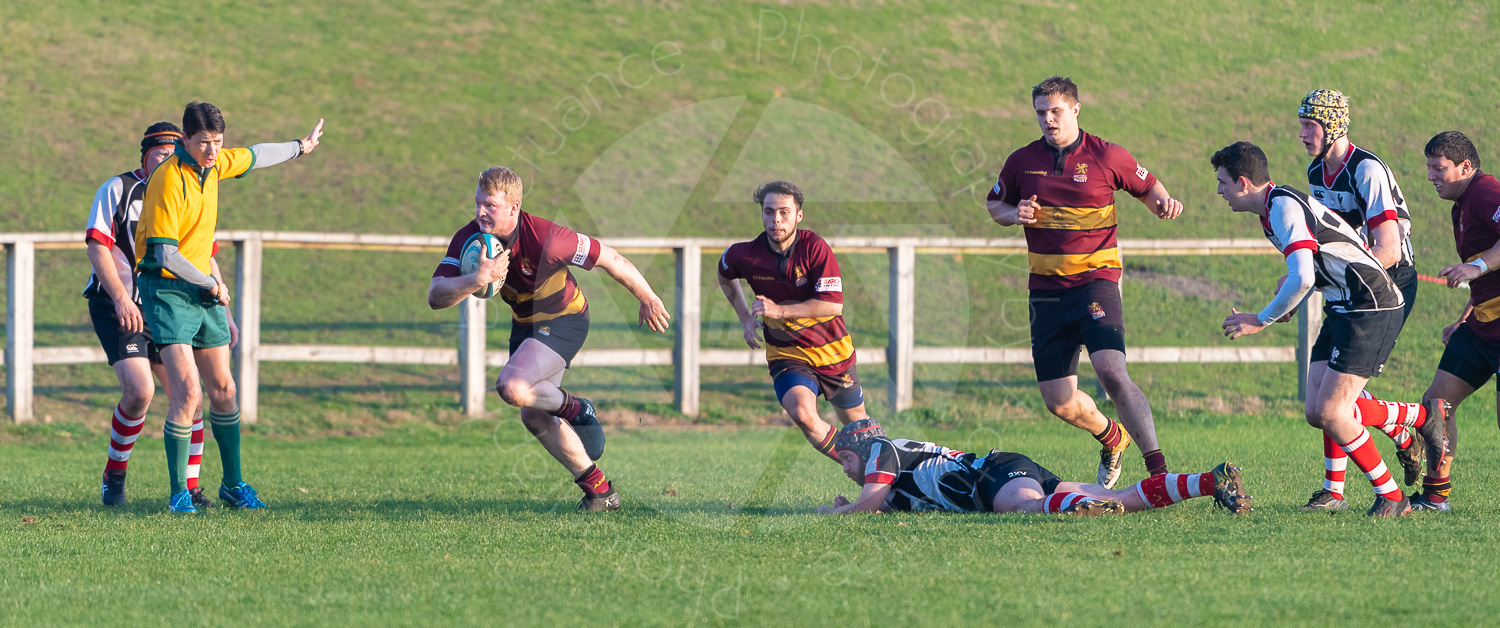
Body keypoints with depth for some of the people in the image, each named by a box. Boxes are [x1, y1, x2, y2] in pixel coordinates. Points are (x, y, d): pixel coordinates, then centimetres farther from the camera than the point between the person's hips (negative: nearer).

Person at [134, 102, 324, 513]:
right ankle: (178, 493, -9)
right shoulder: (168, 181, -21)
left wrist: (300, 147, 41)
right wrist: (212, 285, -12)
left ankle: (233, 485, 23)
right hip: (167, 289, -8)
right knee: (188, 392, -17)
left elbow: (254, 156, 26)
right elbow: (165, 254, -23)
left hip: (204, 288, 8)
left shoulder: (214, 164, 3)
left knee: (223, 389, 10)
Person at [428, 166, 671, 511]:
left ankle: (575, 409, 2)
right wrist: (477, 279, -46)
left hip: (564, 318, -7)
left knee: (512, 388, -29)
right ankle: (598, 488, 28)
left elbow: (609, 258, -21)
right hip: (525, 323, 7)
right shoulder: (469, 239, -19)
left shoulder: (544, 237, -33)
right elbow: (436, 296, -27)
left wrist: (647, 299, -10)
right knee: (534, 416, 12)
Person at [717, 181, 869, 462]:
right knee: (802, 413, -27)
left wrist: (780, 310, -29)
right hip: (786, 354, 0)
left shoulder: (815, 249, -18)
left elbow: (833, 304, -24)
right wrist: (745, 318, 5)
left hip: (833, 352, 0)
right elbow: (725, 277, 14)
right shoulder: (744, 255, -11)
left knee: (855, 420, 16)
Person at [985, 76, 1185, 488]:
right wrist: (1015, 214, -3)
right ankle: (1113, 440, 34)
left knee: (1111, 371, -26)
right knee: (1059, 402, 3)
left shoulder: (1106, 157, -3)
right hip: (1046, 291, 4)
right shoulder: (1022, 162, 5)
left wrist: (1164, 203, -12)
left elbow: (1147, 188, 11)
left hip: (1096, 280, -4)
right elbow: (996, 205, 20)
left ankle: (1158, 469, -22)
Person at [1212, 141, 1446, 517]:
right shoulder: (1274, 207, 14)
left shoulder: (1285, 207, -18)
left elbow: (1302, 279, -28)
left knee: (1330, 413, -13)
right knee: (1316, 412, 3)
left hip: (1371, 307, -10)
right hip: (1346, 308, 10)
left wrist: (1261, 321, -17)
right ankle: (1423, 417, 14)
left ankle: (1390, 497, -1)